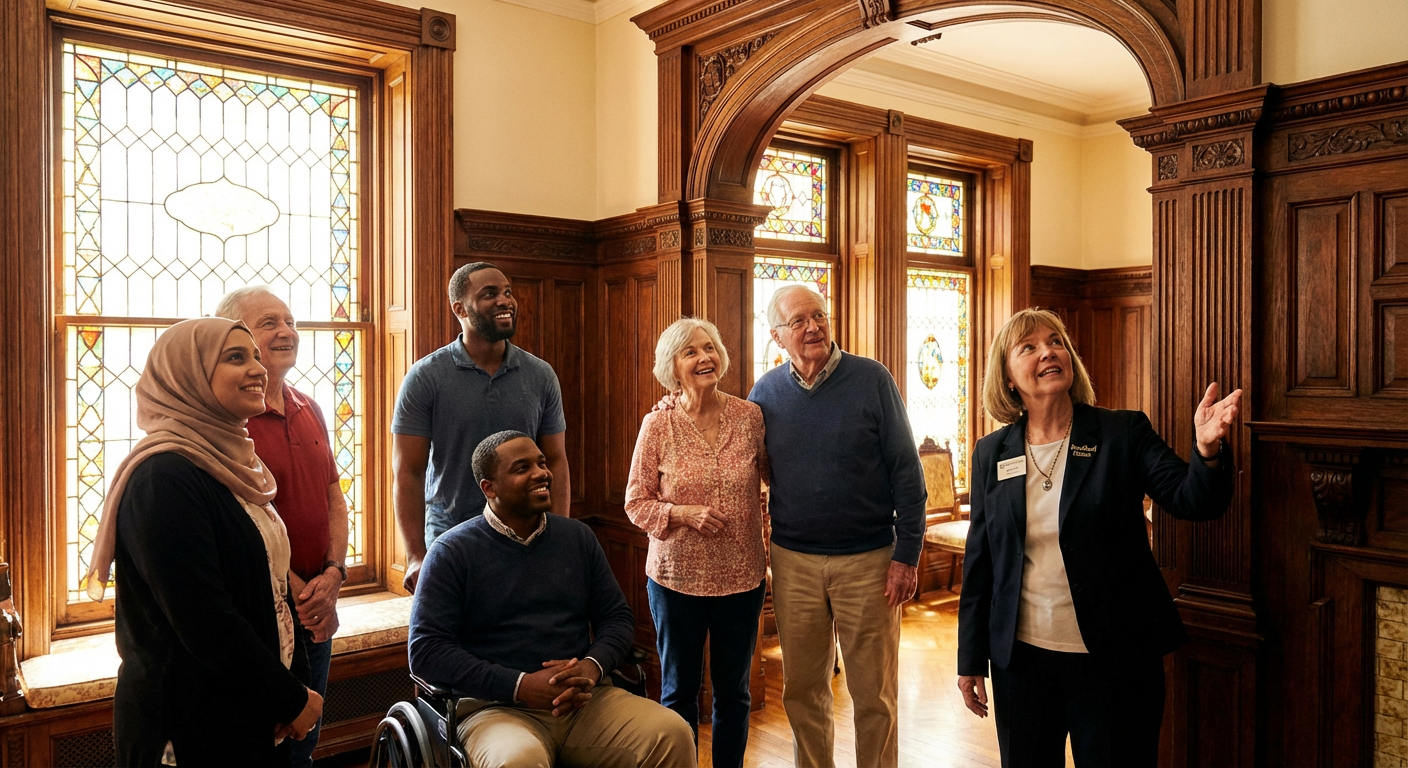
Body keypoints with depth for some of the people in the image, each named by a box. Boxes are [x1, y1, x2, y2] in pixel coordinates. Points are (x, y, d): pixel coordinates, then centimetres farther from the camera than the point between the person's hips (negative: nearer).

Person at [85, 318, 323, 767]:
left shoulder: (230, 465, 7)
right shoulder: (163, 479, -20)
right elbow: (206, 623, -24)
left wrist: (298, 678, 1)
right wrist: (292, 698, -15)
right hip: (196, 726, -8)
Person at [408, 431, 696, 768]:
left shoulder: (578, 537, 11)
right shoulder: (451, 552, -2)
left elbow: (617, 617, 13)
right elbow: (425, 649, -8)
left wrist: (592, 667, -10)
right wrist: (520, 685, -18)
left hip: (584, 700, 4)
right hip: (496, 707, -4)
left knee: (674, 734, -18)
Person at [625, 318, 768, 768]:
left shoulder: (750, 417, -4)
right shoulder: (657, 426, -7)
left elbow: (773, 473, 9)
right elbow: (636, 503, -4)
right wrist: (685, 514, -20)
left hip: (741, 575, 1)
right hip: (677, 576, -1)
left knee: (734, 692, 16)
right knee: (679, 693, 14)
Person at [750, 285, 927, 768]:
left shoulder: (872, 380, -6)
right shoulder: (766, 392, 2)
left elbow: (906, 471, -6)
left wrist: (907, 554, -10)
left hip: (868, 560, -2)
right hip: (793, 563, 3)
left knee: (874, 694, 9)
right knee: (803, 691, 15)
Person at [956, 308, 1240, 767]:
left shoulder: (1125, 434, -5)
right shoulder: (992, 454, 0)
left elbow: (1194, 501, -16)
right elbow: (979, 561, 4)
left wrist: (1207, 450, -38)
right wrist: (971, 660, 7)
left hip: (1113, 660, -2)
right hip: (1020, 660, 2)